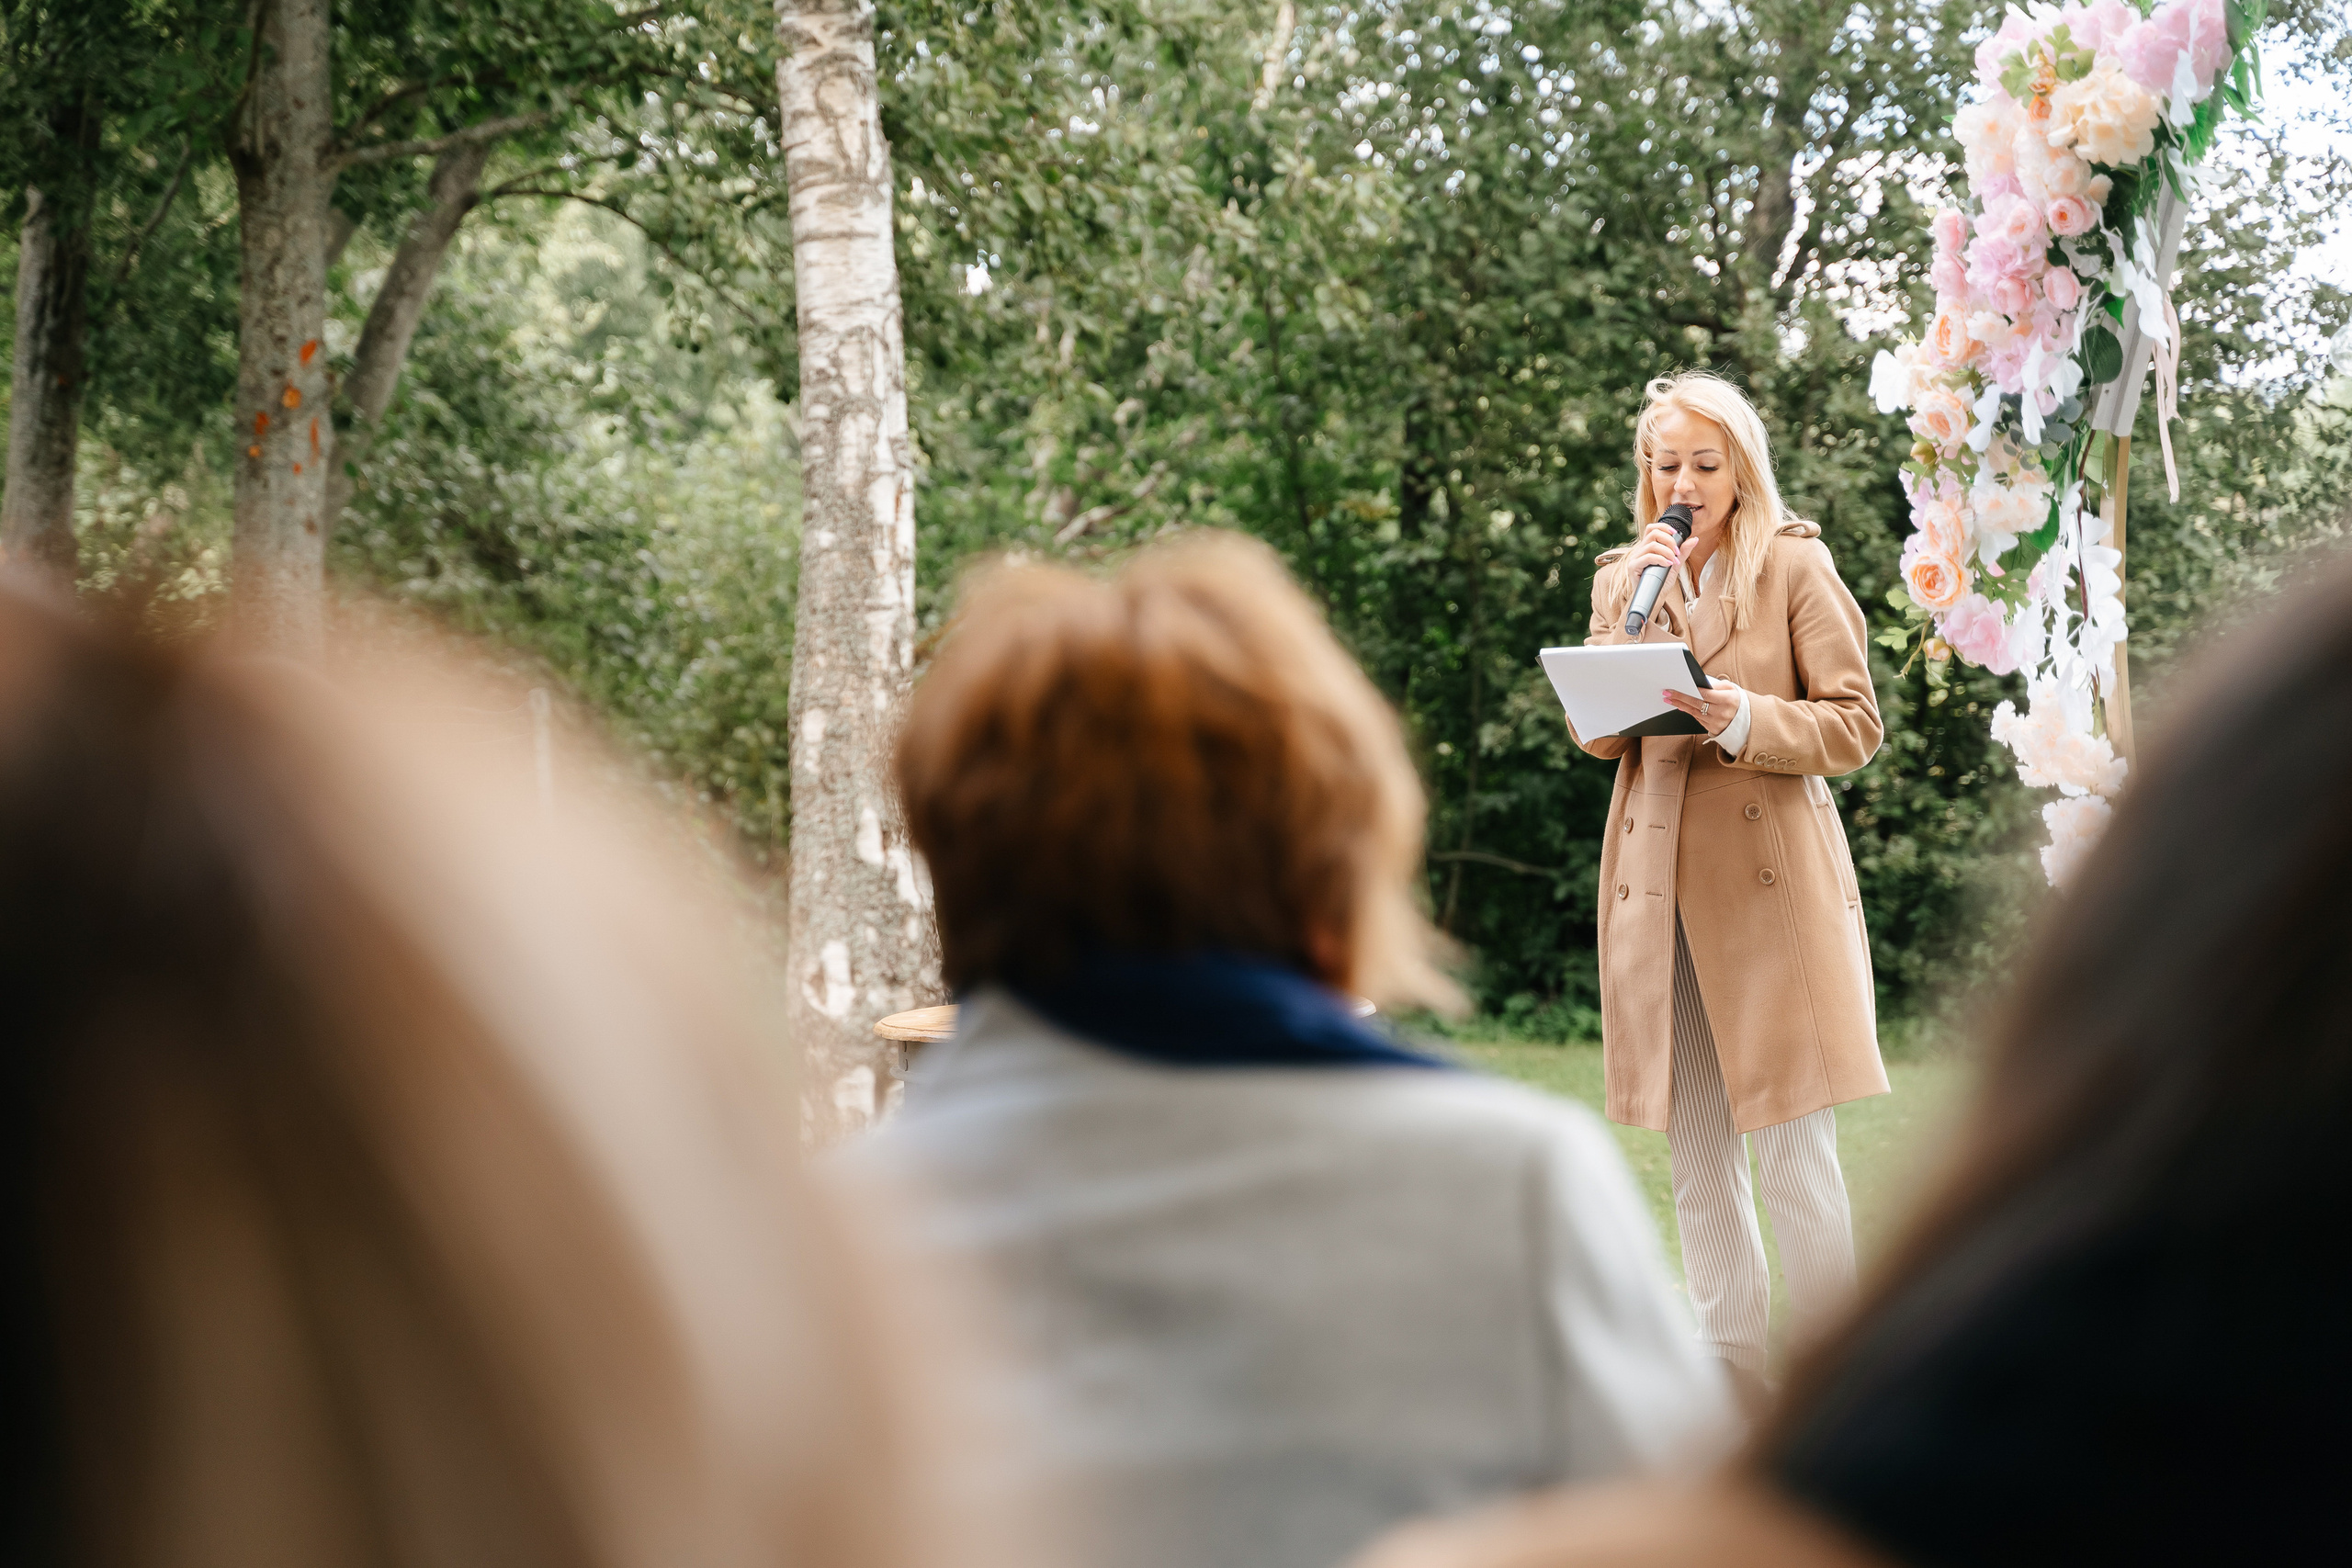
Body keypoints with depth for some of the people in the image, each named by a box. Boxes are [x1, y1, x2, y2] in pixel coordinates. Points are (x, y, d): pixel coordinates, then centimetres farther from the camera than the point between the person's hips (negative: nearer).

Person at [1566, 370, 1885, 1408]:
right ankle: (1730, 1383, 18)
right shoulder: (1621, 579, 15)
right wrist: (1642, 612, -7)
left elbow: (1855, 726, -4)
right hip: (1657, 886, 5)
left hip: (1771, 875, -4)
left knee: (1796, 1165, -7)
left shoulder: (1793, 565, 1)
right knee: (1698, 1168, 9)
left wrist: (1746, 720, -21)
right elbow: (1593, 733, 6)